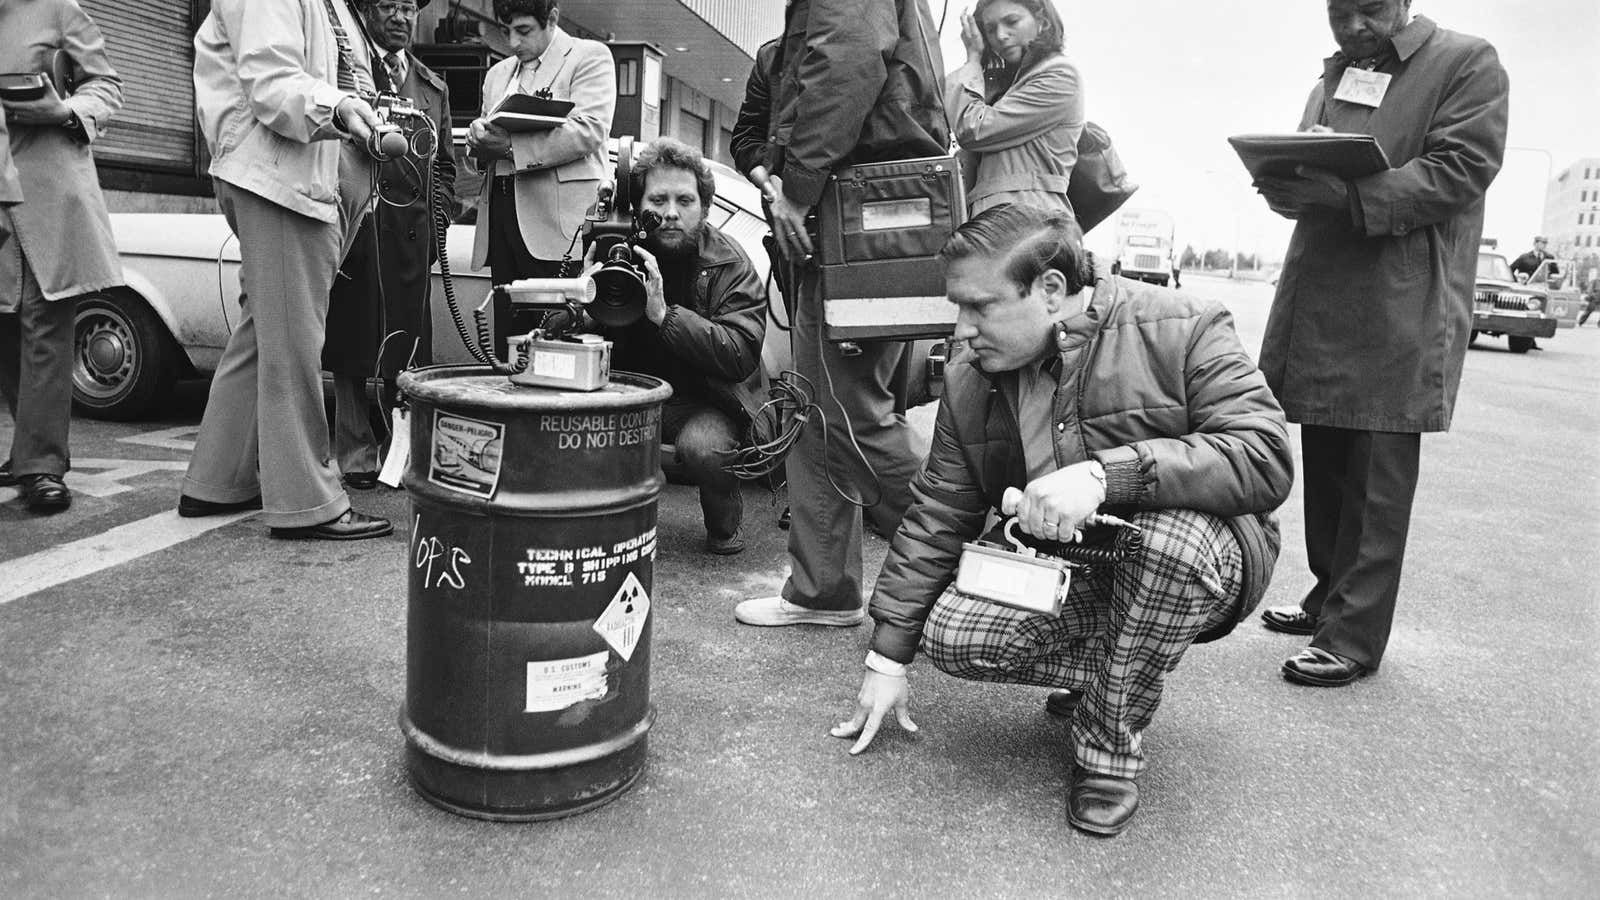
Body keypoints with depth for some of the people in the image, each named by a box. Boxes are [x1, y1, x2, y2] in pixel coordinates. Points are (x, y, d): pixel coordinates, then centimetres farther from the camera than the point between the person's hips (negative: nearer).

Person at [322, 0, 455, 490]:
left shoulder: (433, 86, 22)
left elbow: (444, 164, 22)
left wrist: (437, 216, 9)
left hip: (412, 232, 4)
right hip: (355, 224, -4)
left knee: (409, 346, 5)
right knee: (353, 343, 0)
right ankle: (356, 454, 7)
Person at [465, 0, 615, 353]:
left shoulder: (589, 56, 4)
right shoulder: (498, 74, 26)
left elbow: (589, 131, -12)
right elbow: (480, 157, 25)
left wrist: (511, 146, -16)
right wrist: (479, 137, 0)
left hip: (558, 218, -6)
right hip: (501, 213, 7)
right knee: (507, 336, 5)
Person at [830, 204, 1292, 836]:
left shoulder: (1182, 329, -18)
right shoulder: (968, 381, -4)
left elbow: (1266, 457, -27)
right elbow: (936, 517, 1)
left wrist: (1106, 474, -39)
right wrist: (887, 656, 0)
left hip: (1204, 556, -4)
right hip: (1060, 572, 4)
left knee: (1172, 539, -38)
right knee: (949, 635, -19)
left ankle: (1110, 747, -14)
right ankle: (1112, 673, 10)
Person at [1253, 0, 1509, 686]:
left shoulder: (1467, 63, 0)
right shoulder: (1333, 76, 20)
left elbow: (1461, 169, -11)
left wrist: (1347, 192, -25)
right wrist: (1286, 185, -3)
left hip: (1399, 313, -6)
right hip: (1318, 302, 7)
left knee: (1377, 480, -4)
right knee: (1324, 466, 12)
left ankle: (1355, 636, 2)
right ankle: (1330, 598, 27)